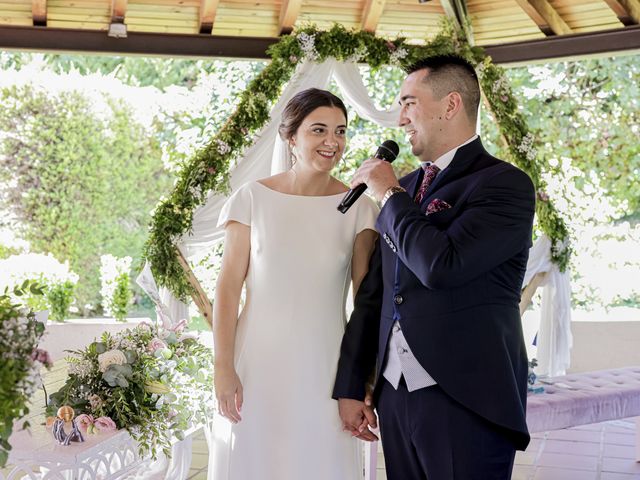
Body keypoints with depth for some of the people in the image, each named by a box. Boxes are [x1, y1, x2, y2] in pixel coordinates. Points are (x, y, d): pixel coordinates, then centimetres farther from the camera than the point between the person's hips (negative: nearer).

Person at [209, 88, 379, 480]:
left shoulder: (358, 207, -1)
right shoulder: (253, 198, -2)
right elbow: (229, 287, -2)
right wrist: (223, 367, -7)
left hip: (325, 368, 1)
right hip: (258, 364, 0)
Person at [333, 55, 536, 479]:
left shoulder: (505, 184, -9)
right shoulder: (405, 188, 12)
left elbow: (441, 265, -24)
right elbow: (373, 290, 14)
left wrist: (390, 195, -10)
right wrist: (351, 385, 12)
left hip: (465, 401, -6)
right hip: (395, 393, 6)